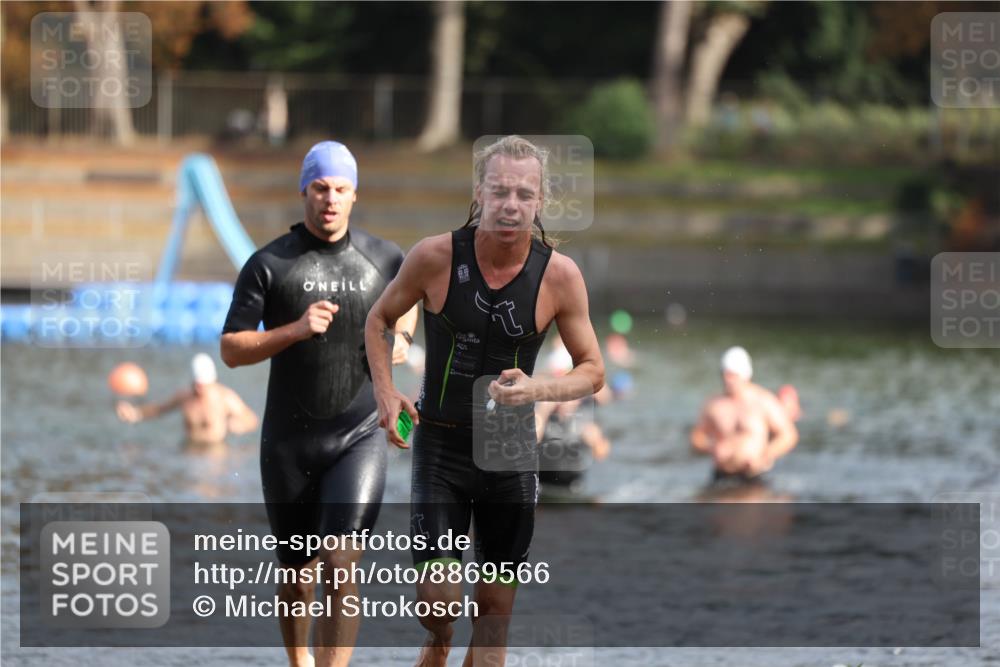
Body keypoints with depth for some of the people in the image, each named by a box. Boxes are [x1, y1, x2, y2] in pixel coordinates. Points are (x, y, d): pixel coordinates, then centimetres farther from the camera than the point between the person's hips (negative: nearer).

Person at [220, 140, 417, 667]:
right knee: (297, 571, 11)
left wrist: (400, 339, 4)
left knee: (341, 566, -17)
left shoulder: (383, 259, 3)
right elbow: (231, 350, -6)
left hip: (358, 439, 0)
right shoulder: (269, 264, -4)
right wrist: (295, 330, -21)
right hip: (288, 441, 0)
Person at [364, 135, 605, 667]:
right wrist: (386, 394, -8)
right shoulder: (437, 256, -11)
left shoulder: (559, 275, -9)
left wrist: (535, 390, -20)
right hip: (441, 445, -1)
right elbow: (379, 319, 6)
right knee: (438, 598, -10)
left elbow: (592, 370, -1)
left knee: (496, 610, 6)